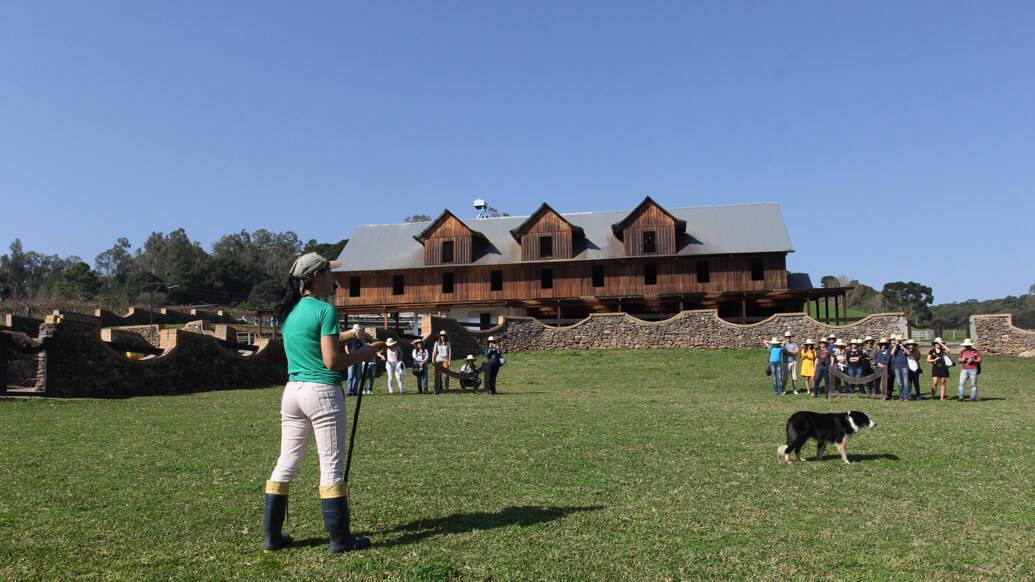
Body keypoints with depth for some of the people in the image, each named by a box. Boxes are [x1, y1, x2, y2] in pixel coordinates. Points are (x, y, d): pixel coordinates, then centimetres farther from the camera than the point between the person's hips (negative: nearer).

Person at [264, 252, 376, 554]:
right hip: (322, 391, -7)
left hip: (292, 390, 8)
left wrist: (346, 336, 21)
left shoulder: (288, 312, 11)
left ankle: (272, 536, 21)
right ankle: (340, 539, 7)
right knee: (331, 465, 0)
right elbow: (331, 361, -17)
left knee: (286, 463, 13)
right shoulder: (325, 310, -13)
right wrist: (362, 354, -2)